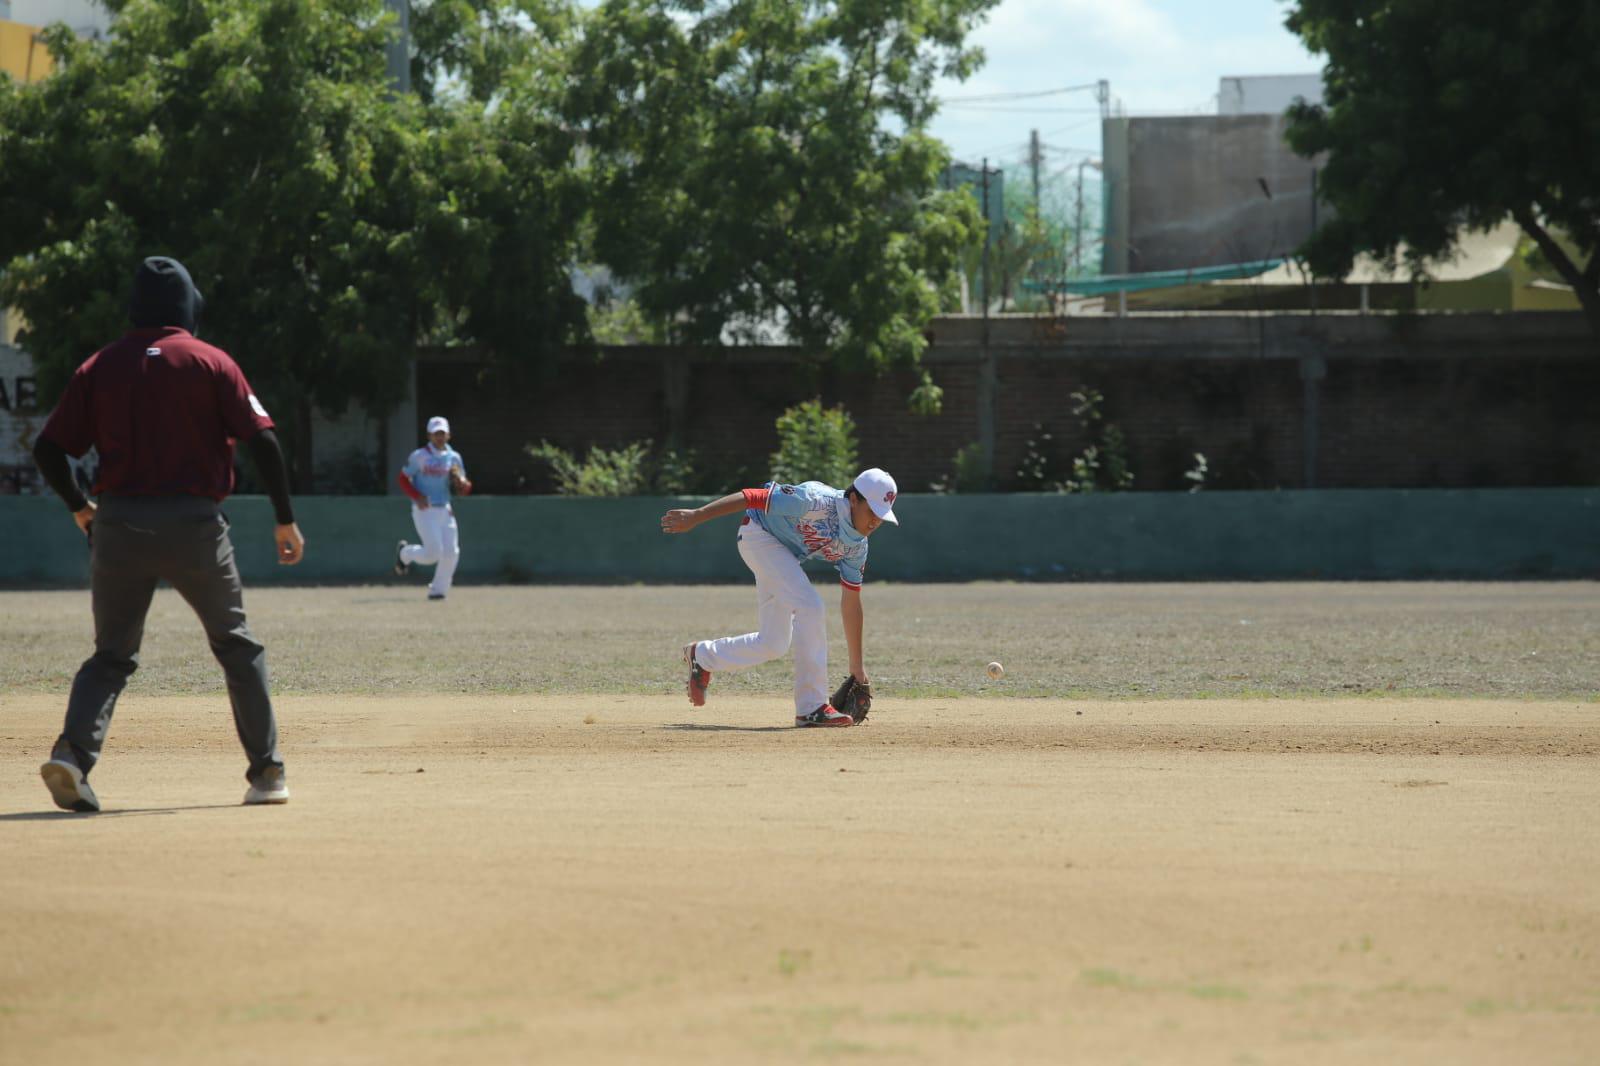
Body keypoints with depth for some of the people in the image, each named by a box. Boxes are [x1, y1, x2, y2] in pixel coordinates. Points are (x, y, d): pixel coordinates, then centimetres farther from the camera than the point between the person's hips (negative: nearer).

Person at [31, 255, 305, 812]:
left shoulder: (99, 366, 7)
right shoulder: (212, 363, 1)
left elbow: (48, 447, 3)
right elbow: (262, 439, -6)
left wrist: (80, 507, 18)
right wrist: (285, 520, 1)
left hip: (118, 526, 2)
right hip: (194, 524, -2)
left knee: (111, 653, 11)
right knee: (237, 646, 14)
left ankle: (73, 752, -13)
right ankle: (267, 772, 13)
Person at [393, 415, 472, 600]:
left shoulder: (454, 458, 8)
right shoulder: (419, 456, -4)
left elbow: (465, 489, 10)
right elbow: (403, 479, 1)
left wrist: (459, 480, -14)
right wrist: (417, 496, -15)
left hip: (445, 510, 5)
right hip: (424, 510, -5)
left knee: (451, 553, -5)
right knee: (433, 553, -12)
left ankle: (438, 590, 10)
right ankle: (405, 553, 18)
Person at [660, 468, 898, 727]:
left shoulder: (856, 547, -8)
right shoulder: (817, 501, -32)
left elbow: (851, 604, 0)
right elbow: (754, 497, -30)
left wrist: (857, 665, 2)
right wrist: (696, 516, -31)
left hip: (785, 555, 9)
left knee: (774, 644, 6)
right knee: (809, 606, -22)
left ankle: (702, 656, 27)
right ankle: (812, 708, -19)